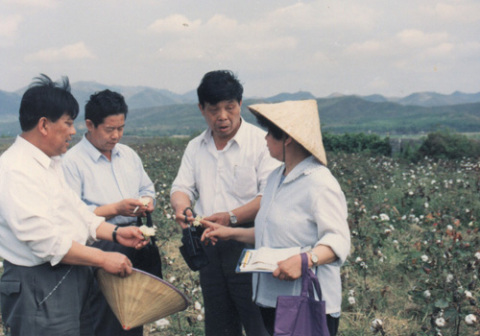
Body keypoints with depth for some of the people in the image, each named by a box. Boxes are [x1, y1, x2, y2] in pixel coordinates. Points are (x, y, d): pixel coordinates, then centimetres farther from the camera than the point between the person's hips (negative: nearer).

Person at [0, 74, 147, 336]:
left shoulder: (50, 163, 14)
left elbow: (76, 212, 20)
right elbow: (44, 238, -26)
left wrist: (114, 232, 5)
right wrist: (102, 258, -22)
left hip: (71, 280, 10)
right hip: (40, 291, -10)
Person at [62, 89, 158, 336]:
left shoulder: (128, 154, 12)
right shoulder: (73, 161, -10)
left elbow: (147, 188, 22)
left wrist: (147, 201, -1)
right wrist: (115, 209, -22)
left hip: (135, 244, 7)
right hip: (99, 249, -6)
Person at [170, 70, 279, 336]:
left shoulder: (260, 141, -6)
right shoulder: (195, 147, 14)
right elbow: (182, 187, 11)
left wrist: (232, 217, -24)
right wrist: (181, 206, -13)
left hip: (249, 246, -6)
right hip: (210, 248, 6)